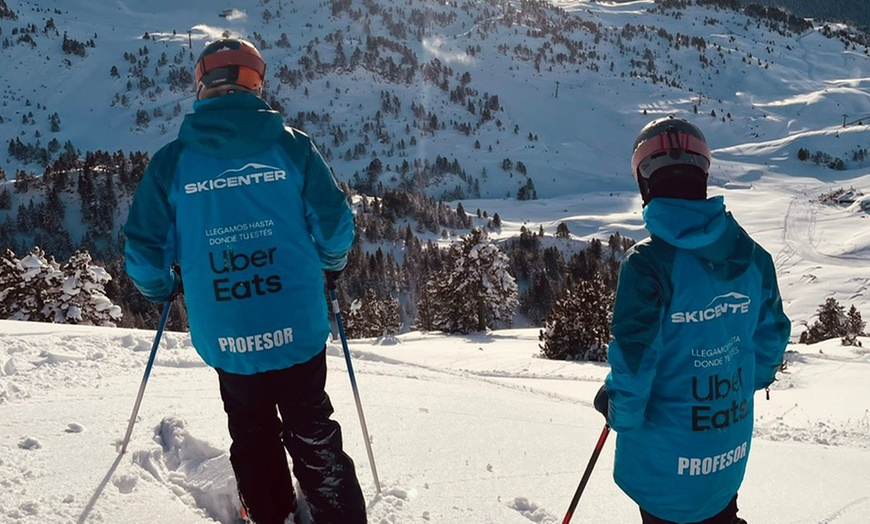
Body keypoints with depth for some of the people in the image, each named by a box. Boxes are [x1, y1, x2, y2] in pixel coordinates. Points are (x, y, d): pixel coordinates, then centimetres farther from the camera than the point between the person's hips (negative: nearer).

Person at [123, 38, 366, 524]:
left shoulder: (171, 161, -4)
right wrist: (332, 263, 18)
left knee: (253, 436, 22)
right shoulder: (292, 145, -6)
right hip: (298, 330, -1)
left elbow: (144, 248, 1)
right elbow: (335, 224, -4)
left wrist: (161, 289, 22)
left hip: (224, 336, 1)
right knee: (313, 436, 15)